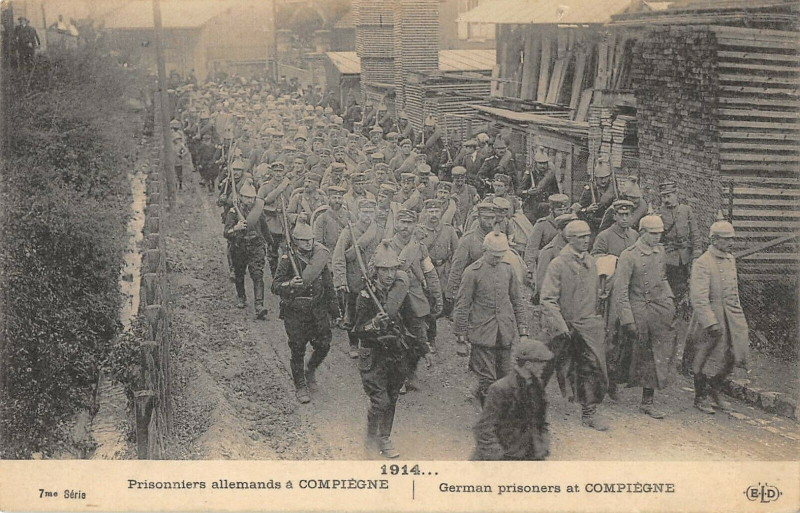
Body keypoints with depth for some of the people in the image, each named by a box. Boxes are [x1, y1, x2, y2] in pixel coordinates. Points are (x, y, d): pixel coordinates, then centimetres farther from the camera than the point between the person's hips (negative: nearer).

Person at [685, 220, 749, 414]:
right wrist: (711, 323, -26)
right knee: (707, 359, 4)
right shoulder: (702, 263, -16)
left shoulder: (731, 259, 10)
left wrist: (740, 317, 21)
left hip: (732, 316, 7)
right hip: (711, 316, -7)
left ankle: (716, 388, 26)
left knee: (736, 353, 4)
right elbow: (699, 298, -22)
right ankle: (700, 398, 21)